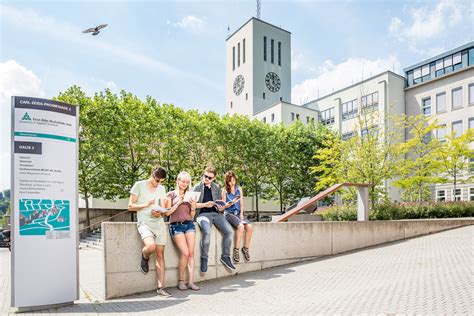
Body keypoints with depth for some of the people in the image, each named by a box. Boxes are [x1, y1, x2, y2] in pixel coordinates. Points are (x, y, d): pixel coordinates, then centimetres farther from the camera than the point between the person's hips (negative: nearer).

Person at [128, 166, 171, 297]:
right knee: (151, 246, -30)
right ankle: (144, 257, 7)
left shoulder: (161, 189, 12)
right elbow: (130, 206, -2)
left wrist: (159, 213, -10)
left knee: (160, 255, -1)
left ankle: (161, 287, 3)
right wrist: (145, 205, -17)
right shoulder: (139, 185, -1)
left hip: (159, 223, 4)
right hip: (144, 222, -4)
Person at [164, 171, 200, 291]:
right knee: (185, 253, -14)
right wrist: (178, 203, -7)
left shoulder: (189, 196, 16)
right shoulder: (171, 194, 7)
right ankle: (180, 281, 0)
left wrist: (193, 206, -2)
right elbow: (167, 212, 1)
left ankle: (191, 281, -1)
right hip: (176, 226, -4)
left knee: (191, 253, -5)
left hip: (189, 224, 4)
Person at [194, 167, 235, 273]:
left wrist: (220, 207, -5)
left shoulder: (216, 188, 18)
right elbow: (193, 204, 3)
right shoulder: (197, 187, 9)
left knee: (229, 231, -21)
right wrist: (205, 204, -13)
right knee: (207, 232, -34)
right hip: (203, 214, -3)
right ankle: (204, 258, -16)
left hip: (216, 213, 4)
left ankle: (225, 256, -4)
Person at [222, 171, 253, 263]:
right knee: (240, 226, -32)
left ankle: (245, 248, -5)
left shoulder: (239, 189, 14)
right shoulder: (225, 190, 3)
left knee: (250, 227, -23)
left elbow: (241, 204, 12)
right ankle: (236, 250, -19)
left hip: (238, 213, 4)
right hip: (229, 213, -4)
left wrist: (241, 214, -3)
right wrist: (232, 202, -16)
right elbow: (224, 206, 2)